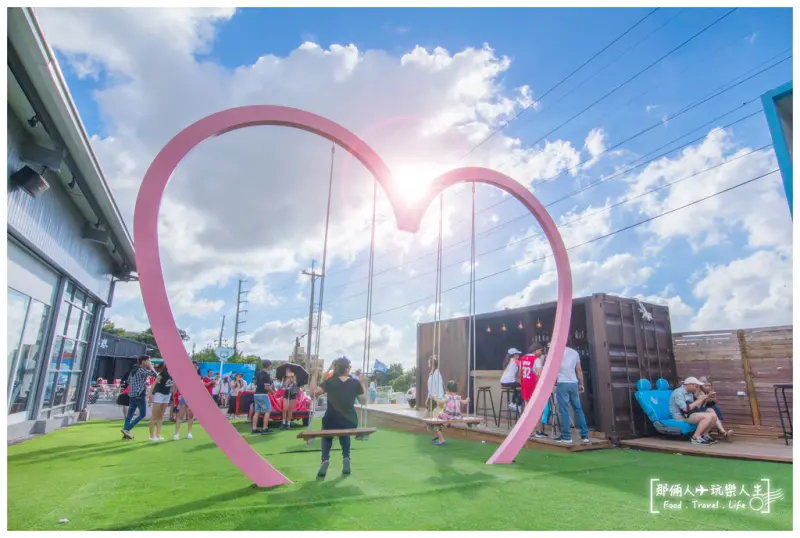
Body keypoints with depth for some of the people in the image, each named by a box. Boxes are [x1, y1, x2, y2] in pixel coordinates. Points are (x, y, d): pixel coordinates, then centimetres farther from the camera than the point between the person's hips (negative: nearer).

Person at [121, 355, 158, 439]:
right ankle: (126, 429, -7)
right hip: (140, 395, -9)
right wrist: (151, 367, -4)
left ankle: (126, 432, 9)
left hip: (132, 394, 9)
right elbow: (155, 374, -19)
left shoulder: (134, 370, 16)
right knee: (142, 414, -2)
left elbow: (128, 381, 26)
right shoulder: (142, 370, -11)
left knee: (130, 414, 9)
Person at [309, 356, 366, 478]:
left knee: (327, 439, 28)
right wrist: (363, 384, 14)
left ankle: (325, 460, 2)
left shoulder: (330, 381, -6)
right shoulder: (355, 383, -3)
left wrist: (314, 375, -8)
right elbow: (363, 400, 5)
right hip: (350, 421, 1)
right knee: (345, 438, 35)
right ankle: (346, 458, 13)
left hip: (331, 420, -1)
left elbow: (314, 392, -15)